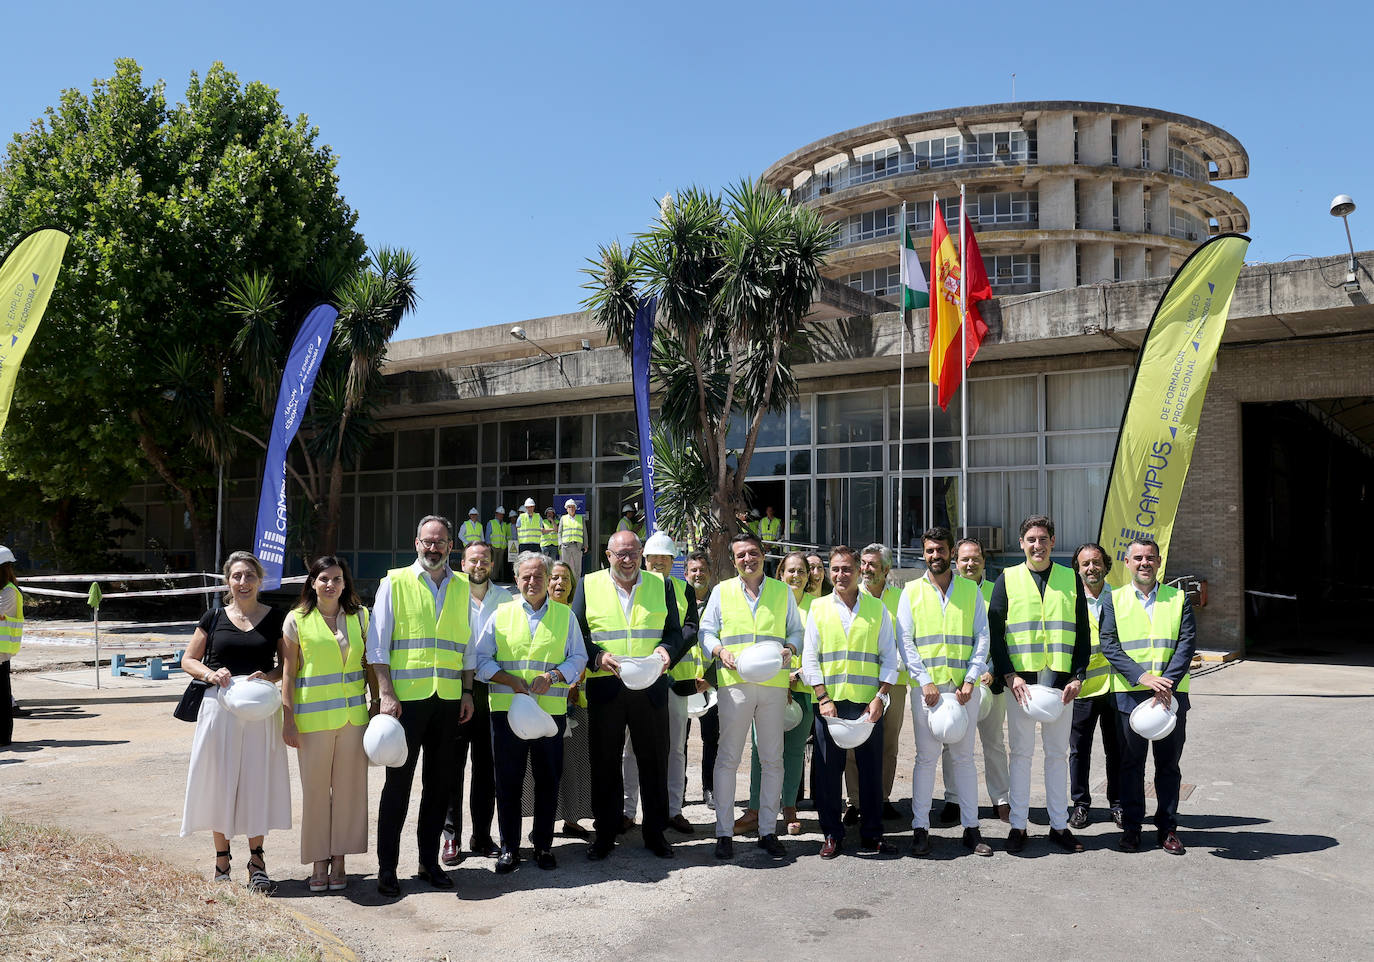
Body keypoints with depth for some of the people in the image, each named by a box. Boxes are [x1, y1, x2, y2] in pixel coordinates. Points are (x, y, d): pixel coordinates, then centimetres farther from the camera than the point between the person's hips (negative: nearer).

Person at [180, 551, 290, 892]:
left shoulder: (275, 618, 5)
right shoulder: (214, 617, 6)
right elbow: (188, 660, 10)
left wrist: (270, 676, -12)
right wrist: (209, 673, -10)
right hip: (220, 706, 0)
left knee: (257, 780, 2)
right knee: (219, 780, 4)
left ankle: (256, 860, 15)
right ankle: (221, 860, 19)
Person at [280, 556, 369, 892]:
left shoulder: (359, 616, 7)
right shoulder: (297, 619, 0)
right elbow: (288, 672, 0)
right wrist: (288, 720, -4)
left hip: (353, 714, 2)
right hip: (313, 716, -2)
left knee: (348, 786, 5)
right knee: (315, 788, 3)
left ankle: (339, 860, 16)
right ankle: (319, 862, 16)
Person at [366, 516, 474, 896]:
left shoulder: (462, 587, 11)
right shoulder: (395, 583, 0)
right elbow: (377, 644, -3)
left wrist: (466, 691, 8)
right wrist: (386, 693, -11)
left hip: (447, 699, 4)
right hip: (406, 697, -4)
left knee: (440, 782, 9)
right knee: (398, 782, 1)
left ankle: (429, 862, 21)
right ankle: (387, 868, 12)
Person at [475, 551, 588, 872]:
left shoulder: (565, 615, 9)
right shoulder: (501, 614, 8)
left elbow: (578, 658, 7)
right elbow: (481, 659, 5)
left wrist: (552, 676, -10)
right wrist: (510, 680, -10)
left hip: (551, 710, 0)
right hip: (507, 710, 0)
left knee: (548, 780, 6)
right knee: (508, 781, 4)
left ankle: (543, 845, 20)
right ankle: (509, 848, 16)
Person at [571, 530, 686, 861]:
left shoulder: (661, 585, 9)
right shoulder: (589, 585, 6)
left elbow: (675, 632, 11)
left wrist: (667, 650, -11)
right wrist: (598, 657, -13)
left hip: (651, 687, 1)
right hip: (604, 688, -1)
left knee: (655, 761, 6)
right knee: (605, 763, 7)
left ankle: (655, 833, 20)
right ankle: (604, 834, 19)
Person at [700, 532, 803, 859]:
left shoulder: (782, 591, 14)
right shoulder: (722, 591, 11)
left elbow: (796, 630, 17)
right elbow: (706, 632, 11)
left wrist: (790, 649, -4)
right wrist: (720, 651, -9)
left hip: (774, 684, 1)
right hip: (734, 682, -1)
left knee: (772, 759, 5)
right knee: (728, 758, -2)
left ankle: (768, 830, 16)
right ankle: (724, 832, 7)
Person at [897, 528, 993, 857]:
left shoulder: (970, 590, 9)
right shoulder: (912, 591, 6)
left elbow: (982, 637, 5)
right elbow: (905, 641, 1)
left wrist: (970, 680, -6)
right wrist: (925, 681, -9)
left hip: (964, 685, 1)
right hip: (926, 685, -1)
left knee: (964, 756, 6)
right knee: (926, 757, 0)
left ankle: (971, 828, 13)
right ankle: (920, 829, 7)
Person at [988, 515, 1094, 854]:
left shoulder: (1070, 579, 8)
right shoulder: (1008, 579, 3)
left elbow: (1083, 632, 8)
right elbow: (995, 631, 0)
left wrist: (1077, 676, -3)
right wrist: (1009, 675, -10)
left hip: (1060, 681, 1)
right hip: (1020, 680, -1)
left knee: (1058, 753, 9)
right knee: (1021, 753, 5)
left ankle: (1059, 824, 19)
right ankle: (1018, 825, 13)